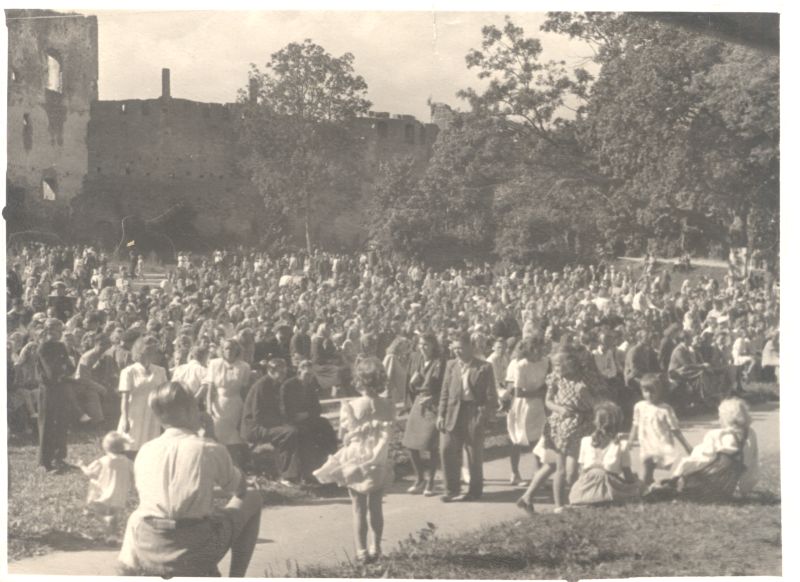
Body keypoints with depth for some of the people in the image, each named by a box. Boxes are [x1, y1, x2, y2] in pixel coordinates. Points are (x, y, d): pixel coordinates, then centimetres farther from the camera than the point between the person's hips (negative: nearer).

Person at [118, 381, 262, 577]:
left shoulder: (144, 451, 3)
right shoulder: (211, 450, -7)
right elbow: (240, 488, 10)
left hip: (149, 555, 5)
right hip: (196, 555, -4)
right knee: (253, 499, 16)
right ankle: (236, 576, 14)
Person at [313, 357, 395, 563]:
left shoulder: (349, 407, -12)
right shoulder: (388, 406, -7)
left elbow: (344, 436, -6)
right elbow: (387, 435, -11)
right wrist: (376, 449, -3)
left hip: (355, 461, -2)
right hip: (378, 462, 2)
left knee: (359, 508, 6)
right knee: (376, 506, 14)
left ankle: (361, 550, 7)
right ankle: (376, 547, 20)